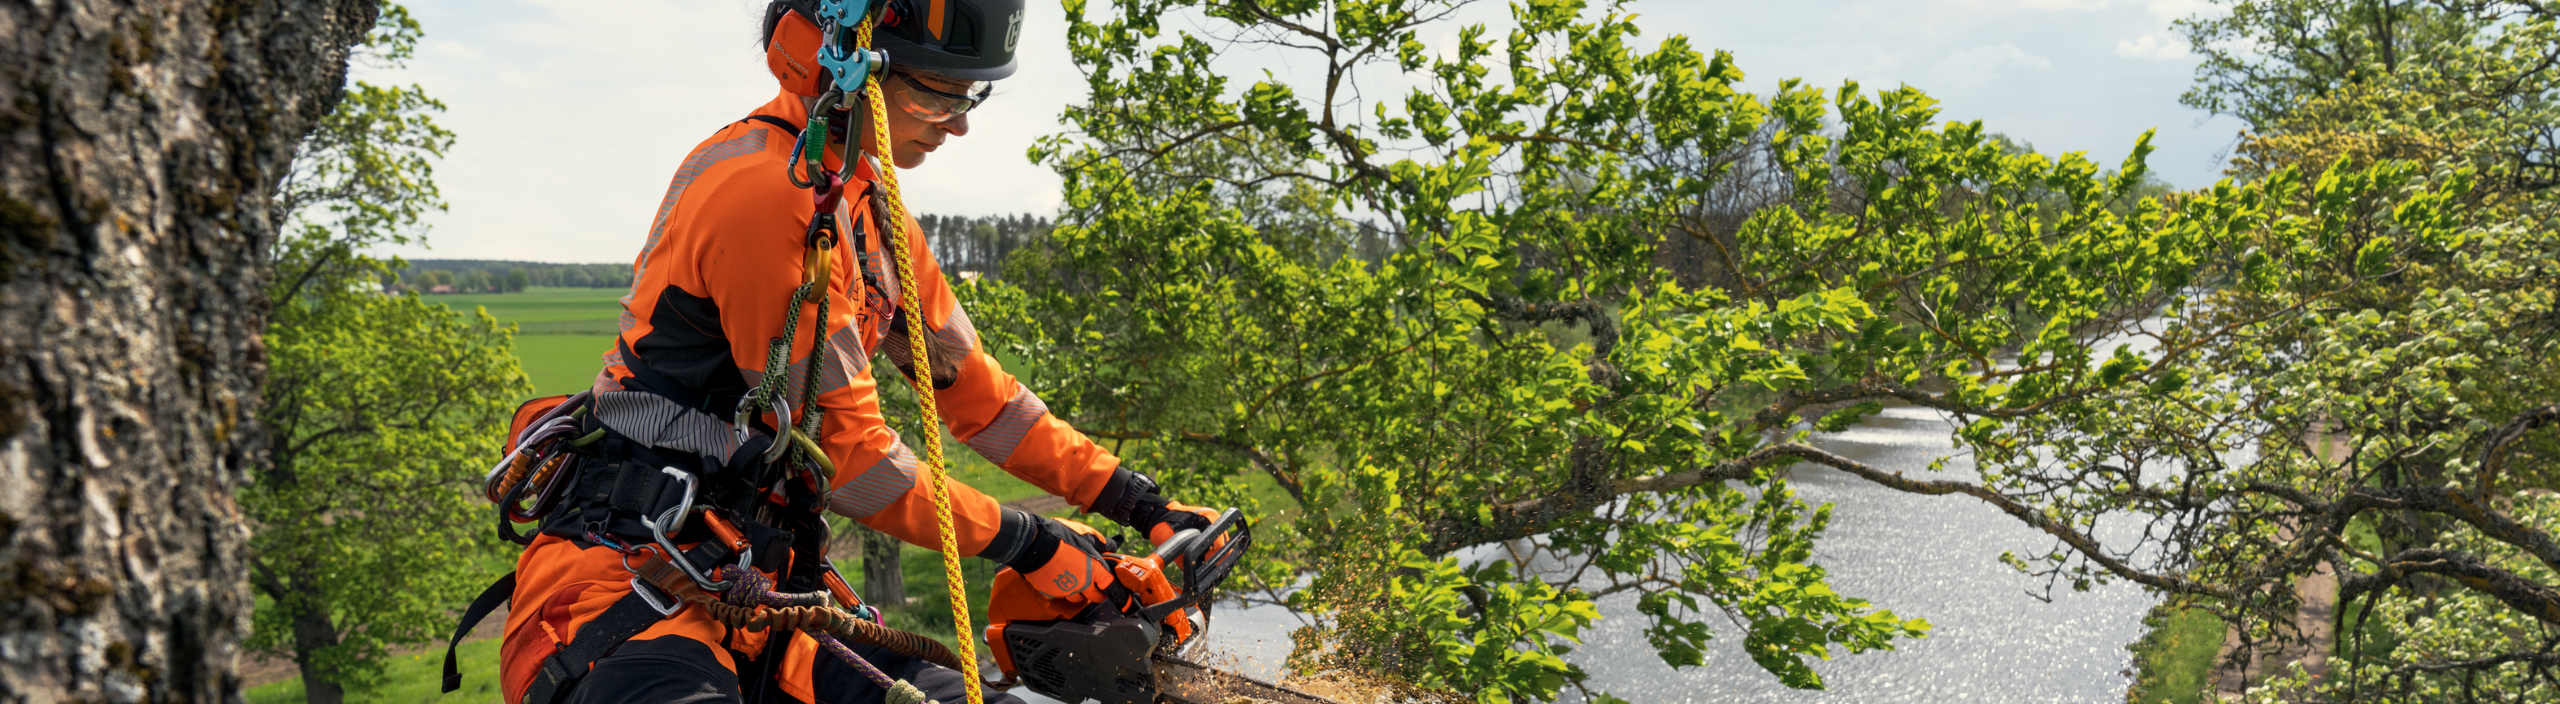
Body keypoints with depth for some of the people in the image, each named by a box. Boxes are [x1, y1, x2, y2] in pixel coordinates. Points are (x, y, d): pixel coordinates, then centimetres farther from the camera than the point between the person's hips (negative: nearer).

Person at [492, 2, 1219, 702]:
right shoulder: (764, 189, -17)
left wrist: (1142, 505, 15)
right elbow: (846, 452, -15)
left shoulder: (868, 202, 14)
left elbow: (968, 383, 18)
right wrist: (1027, 543, -6)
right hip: (630, 593, -9)